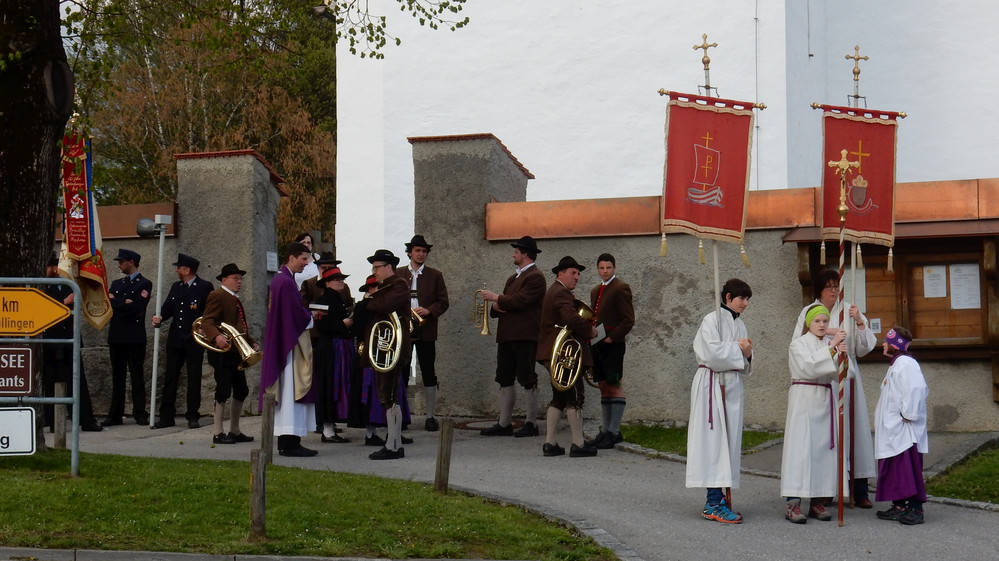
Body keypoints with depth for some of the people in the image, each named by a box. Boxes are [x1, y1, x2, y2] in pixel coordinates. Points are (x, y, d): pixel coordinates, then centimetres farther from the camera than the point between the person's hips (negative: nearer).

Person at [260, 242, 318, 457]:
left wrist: (307, 314, 10)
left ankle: (285, 440, 14)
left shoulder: (278, 279, 14)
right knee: (292, 389, -8)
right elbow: (298, 315, -19)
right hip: (291, 341, -10)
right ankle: (290, 442, -8)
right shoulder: (287, 282, -17)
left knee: (286, 390, 11)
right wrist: (313, 318, -1)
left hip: (280, 341, 10)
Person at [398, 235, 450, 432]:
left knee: (428, 373, 1)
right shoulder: (398, 275, 10)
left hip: (425, 331, -1)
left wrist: (428, 310, -13)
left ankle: (430, 417, 5)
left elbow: (443, 302, 5)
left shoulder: (435, 275, 9)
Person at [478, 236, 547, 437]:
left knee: (527, 379, -4)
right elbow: (503, 304, 20)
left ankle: (531, 424, 2)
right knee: (505, 379, 9)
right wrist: (496, 306, -3)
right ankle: (504, 424, 14)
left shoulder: (535, 277, -8)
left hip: (525, 336, -9)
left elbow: (519, 300, -20)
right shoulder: (513, 278, 22)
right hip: (507, 336, 9)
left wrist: (495, 298, -9)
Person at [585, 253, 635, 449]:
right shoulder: (595, 291, 19)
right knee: (603, 386, 11)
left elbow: (628, 320, -12)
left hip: (612, 345, -8)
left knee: (614, 386, -6)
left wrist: (612, 338, -16)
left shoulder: (620, 288, -6)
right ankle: (605, 431, 16)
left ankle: (614, 432, -5)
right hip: (597, 345, 8)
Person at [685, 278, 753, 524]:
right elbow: (711, 354, -19)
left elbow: (744, 367, 17)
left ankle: (715, 498, 10)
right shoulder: (711, 321, -7)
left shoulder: (739, 324, 15)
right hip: (711, 386, -8)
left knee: (729, 440, 5)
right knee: (713, 439, -9)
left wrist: (747, 355, -4)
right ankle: (714, 504, -10)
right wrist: (737, 348, -7)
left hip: (732, 386, 8)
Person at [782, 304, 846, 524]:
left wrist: (842, 354, -13)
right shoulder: (798, 345, 2)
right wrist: (832, 349, -22)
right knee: (801, 448, -10)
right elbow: (808, 367, -17)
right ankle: (792, 503, -12)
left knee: (824, 447, 2)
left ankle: (817, 501, 7)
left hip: (827, 401, 5)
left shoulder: (831, 344, 17)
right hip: (804, 400, -5)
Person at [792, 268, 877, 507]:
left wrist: (859, 322, -10)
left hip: (847, 377, 0)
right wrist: (825, 333, -11)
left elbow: (865, 347, 5)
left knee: (853, 427, -4)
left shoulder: (849, 310, 8)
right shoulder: (808, 312, 9)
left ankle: (860, 489, -1)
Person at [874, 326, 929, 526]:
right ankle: (899, 506, 20)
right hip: (893, 431, 11)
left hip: (905, 432, -11)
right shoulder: (895, 364, 18)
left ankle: (915, 508, -6)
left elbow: (917, 389, -26)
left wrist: (908, 414, -21)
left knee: (909, 470, -9)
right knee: (894, 470, 13)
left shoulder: (906, 363, -15)